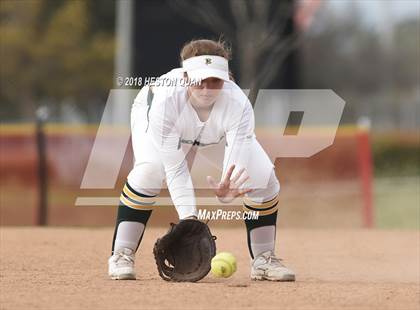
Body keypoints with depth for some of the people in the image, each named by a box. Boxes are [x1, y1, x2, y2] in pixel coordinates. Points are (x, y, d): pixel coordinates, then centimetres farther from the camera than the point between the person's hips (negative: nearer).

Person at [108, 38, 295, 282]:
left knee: (263, 174, -16)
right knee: (149, 169, -32)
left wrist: (227, 191, -67)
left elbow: (236, 168, -43)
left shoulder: (238, 104, -40)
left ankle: (263, 260, 4)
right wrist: (188, 216, -47)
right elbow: (175, 167, -38)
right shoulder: (166, 100, -43)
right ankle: (122, 256, -16)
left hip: (218, 126, 2)